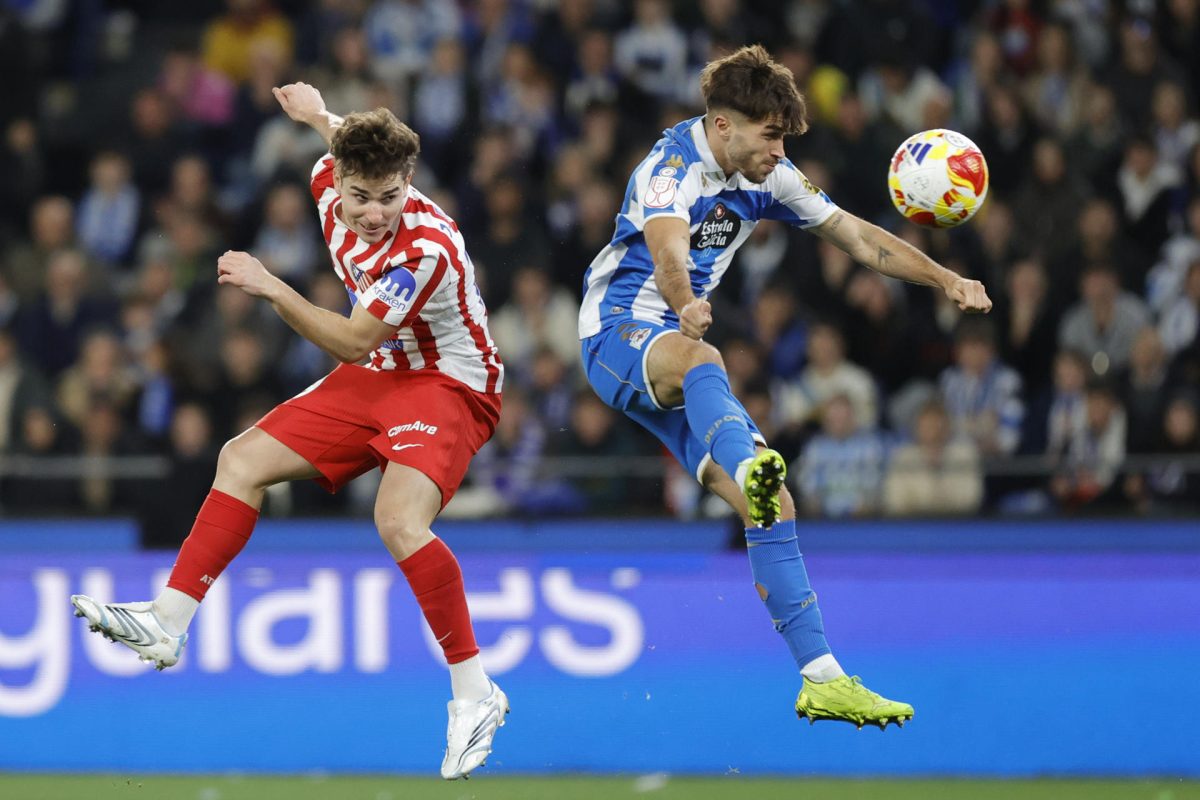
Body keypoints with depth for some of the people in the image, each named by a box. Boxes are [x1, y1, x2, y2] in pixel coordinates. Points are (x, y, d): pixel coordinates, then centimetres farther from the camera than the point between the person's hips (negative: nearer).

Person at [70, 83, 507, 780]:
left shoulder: (427, 247, -30)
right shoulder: (332, 187, -8)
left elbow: (352, 342, -27)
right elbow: (347, 148, 17)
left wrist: (271, 289, -32)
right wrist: (318, 115, 34)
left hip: (449, 385, -9)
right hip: (377, 377, 9)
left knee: (400, 520, -31)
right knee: (243, 460, 4)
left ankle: (475, 693, -21)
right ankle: (167, 623, 7)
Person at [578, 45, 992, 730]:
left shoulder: (767, 178, 8)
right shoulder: (673, 166, -16)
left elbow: (858, 236, 15)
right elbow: (668, 250, -36)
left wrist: (946, 280, 3)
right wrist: (685, 308, -58)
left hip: (680, 350, 8)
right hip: (619, 333, -8)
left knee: (774, 509, -2)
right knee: (696, 359, -43)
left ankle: (823, 677, 0)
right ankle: (750, 467, -75)